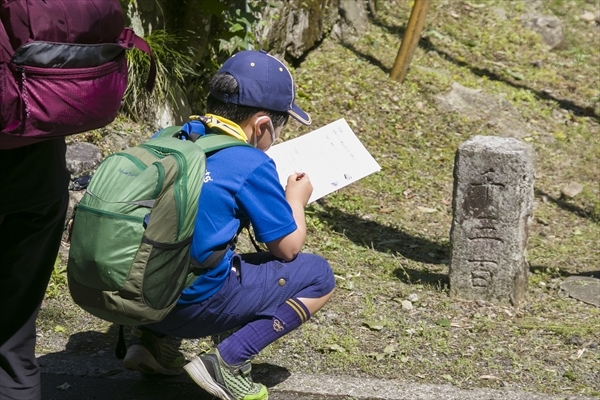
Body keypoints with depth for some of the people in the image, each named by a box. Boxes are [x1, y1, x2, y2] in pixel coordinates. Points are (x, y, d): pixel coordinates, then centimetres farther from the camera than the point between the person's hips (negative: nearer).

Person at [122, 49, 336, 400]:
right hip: (194, 303, -7)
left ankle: (153, 338, 18)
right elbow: (287, 247, -2)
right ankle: (228, 362, -6)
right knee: (319, 277, 6)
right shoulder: (252, 165, -10)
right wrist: (296, 198, 17)